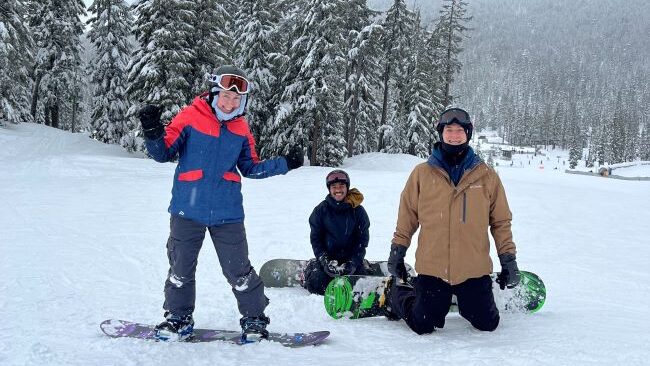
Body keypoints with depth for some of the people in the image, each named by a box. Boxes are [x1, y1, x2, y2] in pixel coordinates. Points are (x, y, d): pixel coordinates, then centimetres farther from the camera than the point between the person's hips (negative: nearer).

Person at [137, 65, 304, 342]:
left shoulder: (241, 129, 5)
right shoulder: (189, 118, -6)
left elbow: (250, 168, 14)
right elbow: (164, 153, -3)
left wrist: (284, 164, 6)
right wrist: (152, 132, -22)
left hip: (227, 213, 2)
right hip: (188, 210, -1)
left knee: (239, 271, 3)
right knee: (180, 269, 9)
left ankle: (254, 320, 20)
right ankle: (178, 318, 29)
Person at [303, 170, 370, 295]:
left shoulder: (357, 210, -2)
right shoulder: (321, 210, -2)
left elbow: (362, 239, 0)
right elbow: (315, 238, 0)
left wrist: (353, 262, -12)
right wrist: (324, 261, -13)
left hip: (352, 257, 0)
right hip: (328, 256, 0)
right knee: (317, 286, -17)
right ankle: (311, 268, 17)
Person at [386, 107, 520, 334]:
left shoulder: (486, 176, 3)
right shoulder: (422, 173, 1)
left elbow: (501, 220, 7)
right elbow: (407, 215, 7)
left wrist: (508, 258, 4)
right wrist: (397, 251, 5)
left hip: (474, 270, 1)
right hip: (432, 268, -1)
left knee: (487, 324, 6)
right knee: (423, 326, 2)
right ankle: (398, 295, 32)